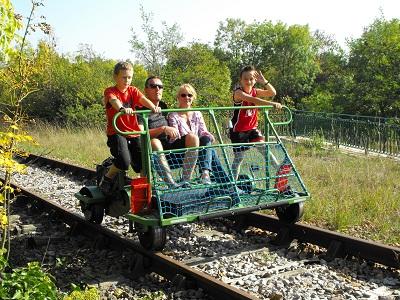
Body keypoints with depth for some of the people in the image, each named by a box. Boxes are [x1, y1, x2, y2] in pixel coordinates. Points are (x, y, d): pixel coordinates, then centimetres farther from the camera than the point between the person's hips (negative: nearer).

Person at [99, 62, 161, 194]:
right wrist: (122, 109, -50)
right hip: (116, 133, -4)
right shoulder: (110, 91, -3)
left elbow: (143, 99, -10)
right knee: (124, 162, -23)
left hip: (133, 133, 4)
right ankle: (106, 179, 4)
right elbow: (114, 100, -27)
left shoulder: (133, 90, 11)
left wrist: (153, 107, -32)